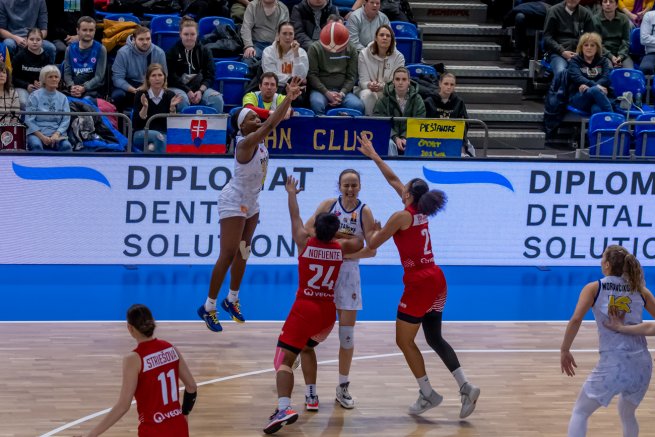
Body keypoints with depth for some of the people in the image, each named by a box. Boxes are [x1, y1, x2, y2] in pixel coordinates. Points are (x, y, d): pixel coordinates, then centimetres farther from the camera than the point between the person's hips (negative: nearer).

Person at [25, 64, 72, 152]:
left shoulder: (63, 98, 11)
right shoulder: (35, 96, 2)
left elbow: (66, 120, 6)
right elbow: (29, 119, -1)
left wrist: (57, 134, -13)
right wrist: (41, 136, -13)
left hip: (56, 133, 2)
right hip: (37, 132, -2)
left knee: (66, 145, -30)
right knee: (36, 145, -36)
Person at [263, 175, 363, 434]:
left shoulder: (304, 242, -6)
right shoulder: (341, 248, -1)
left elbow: (295, 218, 12)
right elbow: (362, 243, 20)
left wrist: (291, 194, 28)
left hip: (305, 308, -4)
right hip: (328, 311, 4)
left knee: (284, 359, -12)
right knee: (307, 348, 32)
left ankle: (284, 408, -34)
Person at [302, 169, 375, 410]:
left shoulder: (364, 211, -4)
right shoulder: (329, 205, -1)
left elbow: (371, 250, -7)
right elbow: (305, 229, -3)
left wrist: (348, 252, -22)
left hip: (348, 271, 0)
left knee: (347, 332, 4)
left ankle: (343, 387, 18)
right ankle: (310, 389, 5)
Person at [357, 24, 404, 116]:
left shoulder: (398, 57, -1)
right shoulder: (364, 54, -1)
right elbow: (363, 80, -4)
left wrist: (382, 86, -30)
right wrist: (369, 85, -30)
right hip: (369, 90, 0)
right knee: (367, 94, -36)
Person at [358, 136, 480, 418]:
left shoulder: (401, 217, -12)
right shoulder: (421, 211, 10)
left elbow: (373, 244, -3)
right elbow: (393, 179, 23)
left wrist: (376, 230, 18)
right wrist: (373, 156, 28)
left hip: (420, 282, -8)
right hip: (436, 280, 8)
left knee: (404, 341, 3)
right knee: (434, 338, 13)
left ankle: (428, 394, 6)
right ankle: (466, 387, 4)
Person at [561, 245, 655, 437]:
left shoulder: (594, 288, 1)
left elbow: (576, 320, -12)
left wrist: (564, 350, -3)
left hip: (612, 364, -4)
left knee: (580, 412, 11)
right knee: (627, 414, 27)